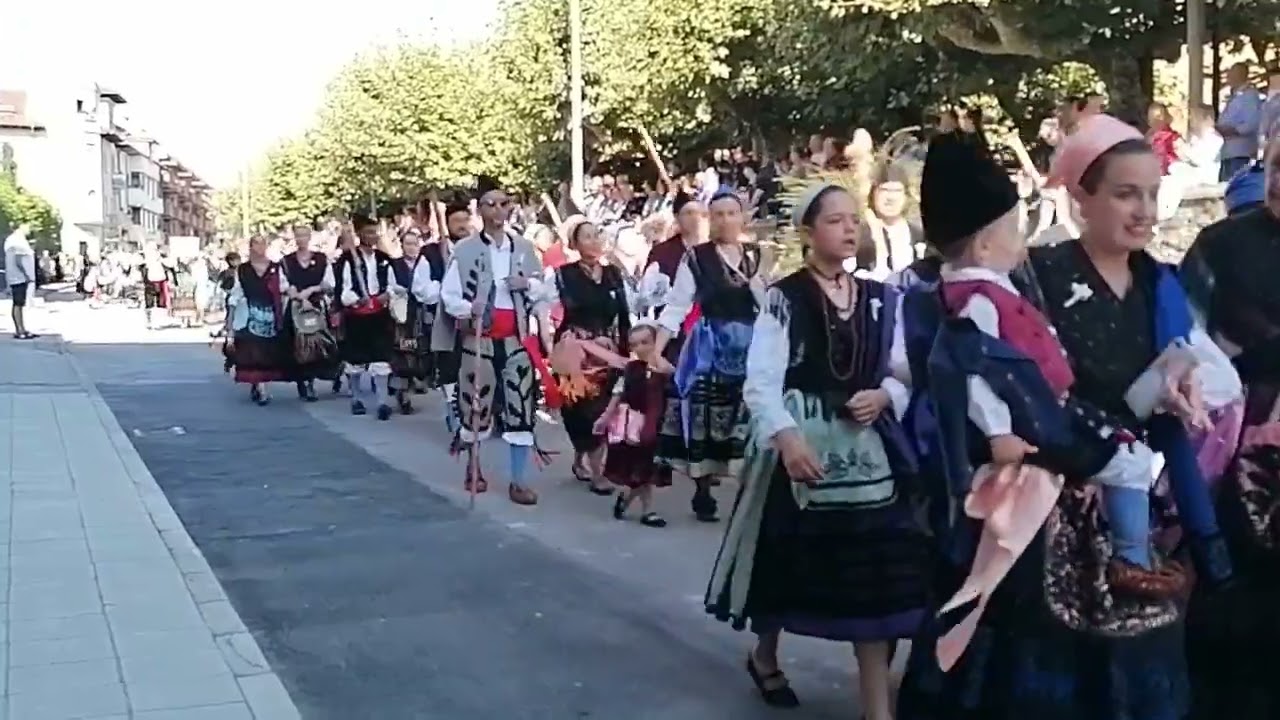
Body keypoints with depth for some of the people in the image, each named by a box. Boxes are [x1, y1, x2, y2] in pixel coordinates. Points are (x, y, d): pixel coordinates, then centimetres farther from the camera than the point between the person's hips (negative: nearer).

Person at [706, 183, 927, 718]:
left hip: (868, 446, 4)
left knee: (873, 576, 0)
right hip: (800, 444, -3)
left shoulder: (880, 299, 10)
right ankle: (764, 656, 40)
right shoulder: (783, 298, -4)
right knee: (788, 560, 11)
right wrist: (786, 436, -29)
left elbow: (903, 371, 13)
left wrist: (883, 396, -9)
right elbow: (761, 381, -13)